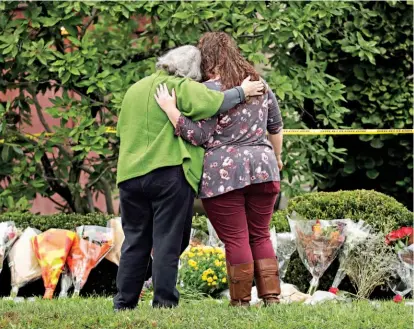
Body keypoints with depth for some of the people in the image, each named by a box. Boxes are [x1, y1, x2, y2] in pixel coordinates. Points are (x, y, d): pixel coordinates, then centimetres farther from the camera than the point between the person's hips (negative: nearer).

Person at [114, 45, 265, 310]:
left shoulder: (134, 90, 17)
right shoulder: (182, 88, -6)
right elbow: (216, 102, -14)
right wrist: (242, 92, 1)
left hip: (130, 173, 6)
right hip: (169, 171, -6)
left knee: (135, 241, 10)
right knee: (168, 240, 0)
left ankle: (124, 303, 9)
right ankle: (164, 301, -2)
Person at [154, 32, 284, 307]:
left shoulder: (208, 91, -8)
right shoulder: (259, 84, 12)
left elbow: (199, 136, -13)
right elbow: (276, 126, 22)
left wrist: (170, 109, -13)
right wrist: (276, 156, 36)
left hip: (223, 175, -5)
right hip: (262, 170, 5)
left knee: (235, 239, 0)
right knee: (260, 236, 13)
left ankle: (241, 301, 2)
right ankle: (271, 297, 8)